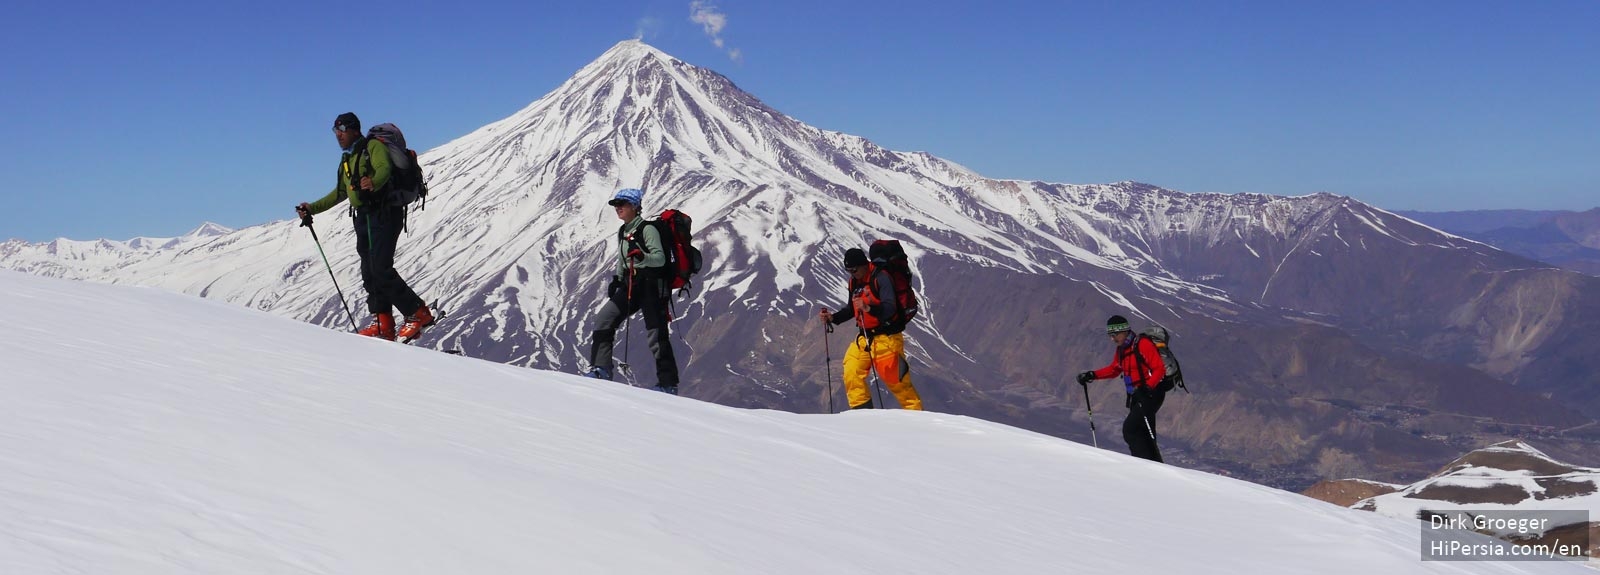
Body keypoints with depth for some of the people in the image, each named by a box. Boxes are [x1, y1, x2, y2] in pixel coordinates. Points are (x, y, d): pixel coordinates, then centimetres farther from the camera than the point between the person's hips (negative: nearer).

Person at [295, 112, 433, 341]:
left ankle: (419, 313, -13)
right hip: (363, 218, 9)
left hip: (384, 213, -9)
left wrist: (373, 182, -45)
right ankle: (383, 324, 0)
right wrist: (312, 208, 30)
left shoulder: (373, 146, -2)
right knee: (369, 272, 1)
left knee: (381, 269, -18)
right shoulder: (347, 159, 25)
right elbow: (340, 193, 35)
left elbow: (384, 168, -23)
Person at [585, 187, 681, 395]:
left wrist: (641, 256, -36)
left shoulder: (647, 229, -10)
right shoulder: (622, 232, 15)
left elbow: (660, 259, -19)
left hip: (652, 286, -8)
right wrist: (616, 280, 16)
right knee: (603, 319, -5)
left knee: (656, 335, -10)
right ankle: (600, 370, -2)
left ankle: (668, 384, -4)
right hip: (630, 286, 8)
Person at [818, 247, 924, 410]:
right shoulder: (854, 282, 9)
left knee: (896, 380, -5)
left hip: (886, 337, -7)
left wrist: (868, 308, -41)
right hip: (864, 337, 7)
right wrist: (833, 318, 9)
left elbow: (890, 309, -25)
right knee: (851, 374, -7)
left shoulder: (881, 278, -15)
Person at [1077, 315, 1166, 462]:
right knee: (1142, 435, 10)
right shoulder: (1121, 349, 10)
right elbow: (1114, 369, 24)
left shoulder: (1143, 345, -16)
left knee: (1129, 429, -17)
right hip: (1136, 396, 9)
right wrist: (1092, 375, 12)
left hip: (1151, 394, -9)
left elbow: (1159, 369, -20)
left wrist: (1147, 387, -32)